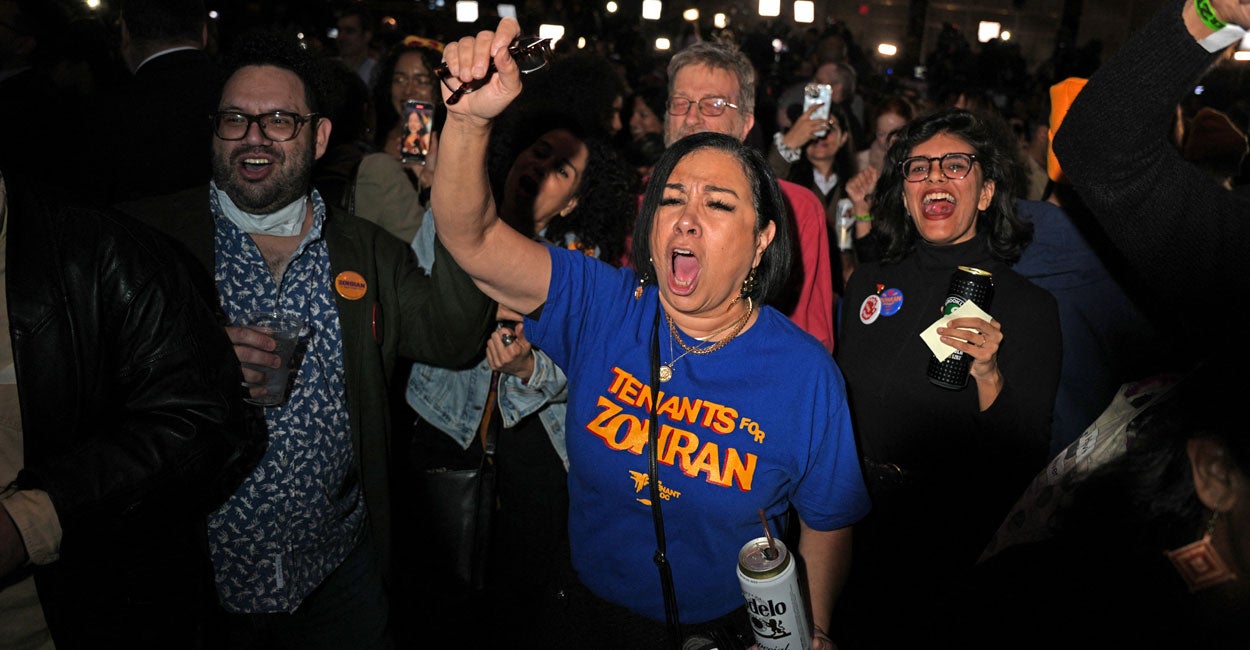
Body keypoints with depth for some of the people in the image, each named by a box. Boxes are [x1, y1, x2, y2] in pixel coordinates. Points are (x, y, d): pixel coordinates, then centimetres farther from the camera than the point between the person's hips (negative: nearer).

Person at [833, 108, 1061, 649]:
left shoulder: (1029, 305, -11)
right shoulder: (869, 281, 0)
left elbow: (1027, 462, -13)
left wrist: (989, 378, -28)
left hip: (949, 539, -3)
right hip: (851, 516, 4)